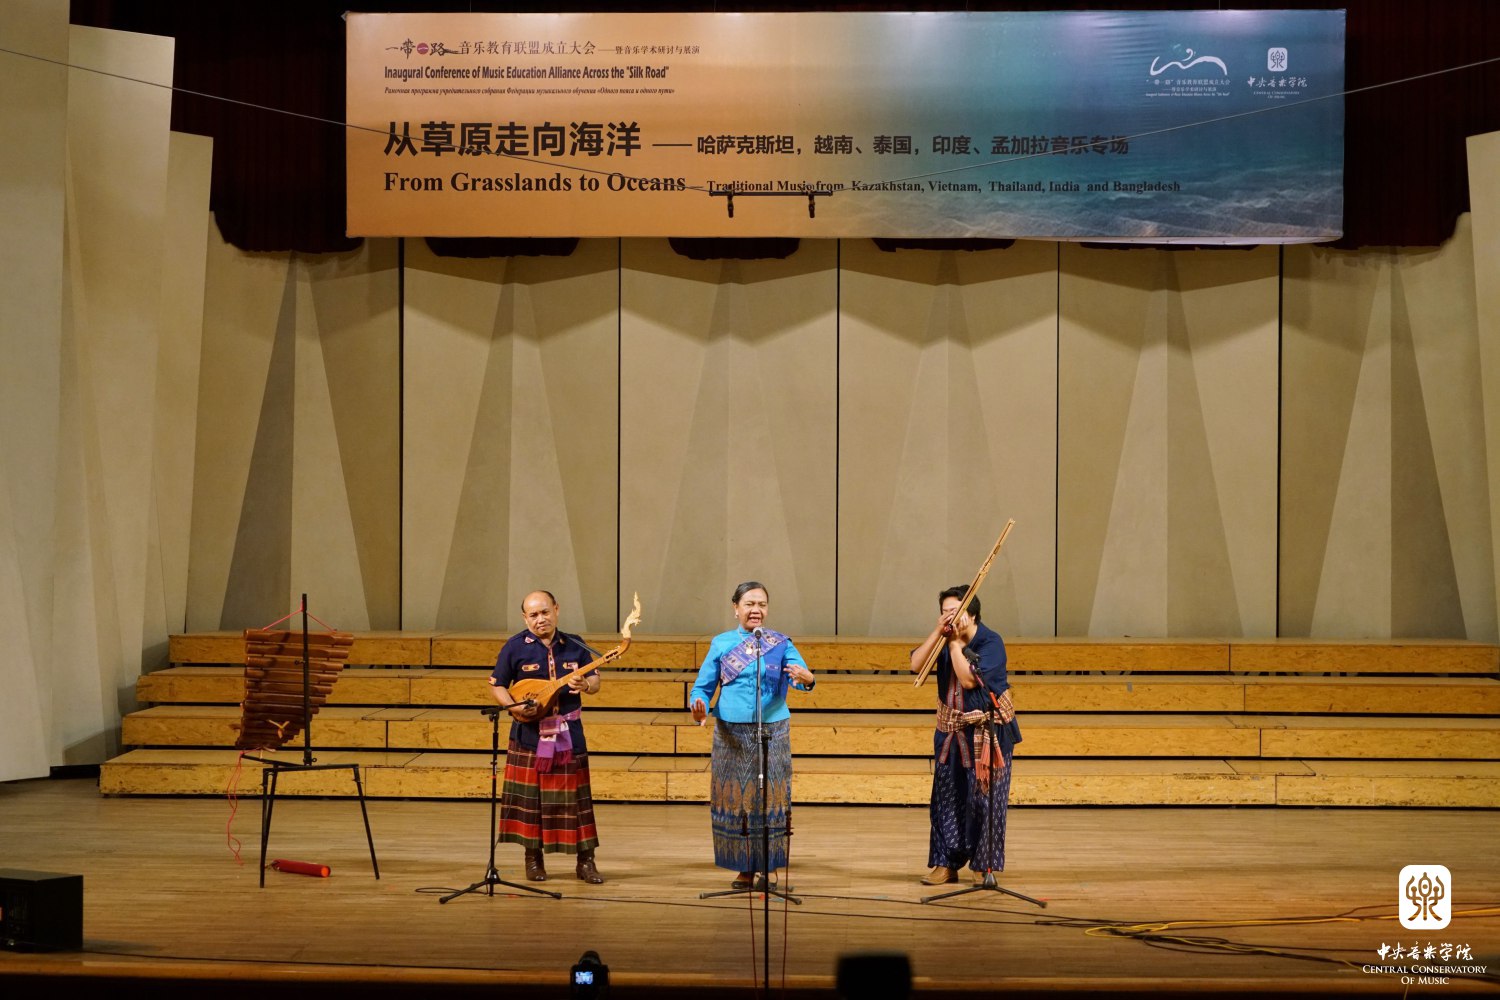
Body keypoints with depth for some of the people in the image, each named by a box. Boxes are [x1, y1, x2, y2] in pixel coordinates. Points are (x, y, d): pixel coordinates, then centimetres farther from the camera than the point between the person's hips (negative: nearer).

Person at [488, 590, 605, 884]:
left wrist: (585, 685, -14)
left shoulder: (574, 646, 6)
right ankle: (533, 858, 15)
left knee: (575, 796, 2)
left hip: (569, 736, 2)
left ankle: (585, 861, 7)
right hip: (529, 735, -2)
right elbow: (497, 686, 1)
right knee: (530, 797, 2)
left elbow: (595, 680, 9)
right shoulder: (515, 647, -2)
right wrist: (514, 708, -17)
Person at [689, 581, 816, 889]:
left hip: (772, 732, -1)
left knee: (769, 799, 1)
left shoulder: (781, 644, 3)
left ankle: (768, 867, 10)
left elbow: (801, 673, -13)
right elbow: (704, 685, 5)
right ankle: (744, 867, 14)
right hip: (731, 733, 1)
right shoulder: (721, 643, 6)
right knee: (735, 798, 4)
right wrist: (699, 705, -17)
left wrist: (805, 678, -38)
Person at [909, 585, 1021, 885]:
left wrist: (956, 643, -20)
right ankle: (946, 864, 11)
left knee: (984, 799, -1)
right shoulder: (944, 639, 3)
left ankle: (985, 865, 8)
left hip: (987, 732, -5)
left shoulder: (991, 641, -13)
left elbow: (970, 679, -24)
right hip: (951, 731, 5)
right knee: (946, 798, 5)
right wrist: (939, 632, -17)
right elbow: (915, 664, -10)